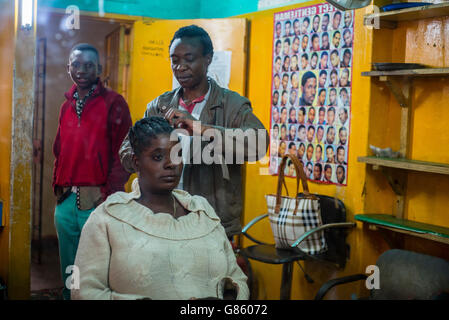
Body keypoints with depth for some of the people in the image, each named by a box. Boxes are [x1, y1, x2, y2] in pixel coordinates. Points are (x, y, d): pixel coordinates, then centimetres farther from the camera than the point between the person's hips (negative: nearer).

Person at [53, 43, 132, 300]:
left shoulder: (113, 103, -5)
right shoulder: (67, 106, 14)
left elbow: (123, 153, -10)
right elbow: (60, 152, 18)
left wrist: (110, 195, -16)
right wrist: (58, 188, 10)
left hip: (97, 201, -6)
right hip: (66, 202, 6)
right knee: (69, 268, 17)